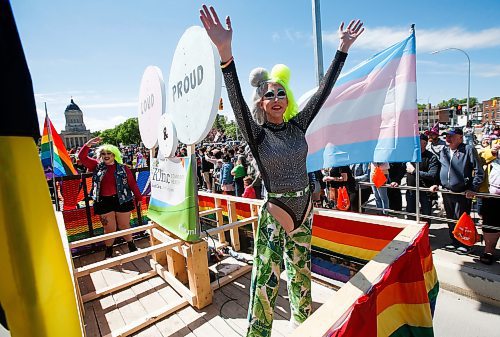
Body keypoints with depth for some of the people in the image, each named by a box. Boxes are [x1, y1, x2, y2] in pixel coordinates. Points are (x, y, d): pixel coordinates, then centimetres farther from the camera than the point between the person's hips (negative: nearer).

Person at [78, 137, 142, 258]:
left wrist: (138, 198, 1)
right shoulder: (97, 166, 5)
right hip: (104, 202, 2)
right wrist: (88, 144, -15)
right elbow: (82, 157, -1)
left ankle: (132, 248, 31)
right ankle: (109, 252, 30)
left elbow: (132, 183, -1)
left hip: (122, 200, -1)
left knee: (124, 226, 12)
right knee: (109, 229, 10)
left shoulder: (123, 168, -3)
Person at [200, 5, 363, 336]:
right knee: (266, 281, -1)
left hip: (304, 209, 5)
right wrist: (225, 53, -40)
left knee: (301, 272, 24)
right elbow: (237, 101, -27)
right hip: (275, 212, -5)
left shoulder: (297, 126, 1)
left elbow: (324, 89, 3)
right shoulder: (257, 134, -11)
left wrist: (344, 47, 4)